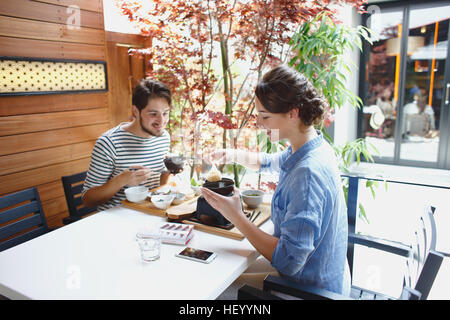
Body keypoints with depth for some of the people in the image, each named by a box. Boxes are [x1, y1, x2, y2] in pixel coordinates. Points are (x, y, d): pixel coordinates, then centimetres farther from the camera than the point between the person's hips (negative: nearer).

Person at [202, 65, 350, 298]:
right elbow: (268, 163, 18)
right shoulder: (315, 147, -2)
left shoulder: (308, 173, -32)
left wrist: (236, 217, -24)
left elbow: (289, 260, -32)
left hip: (312, 288, -8)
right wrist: (234, 155, -1)